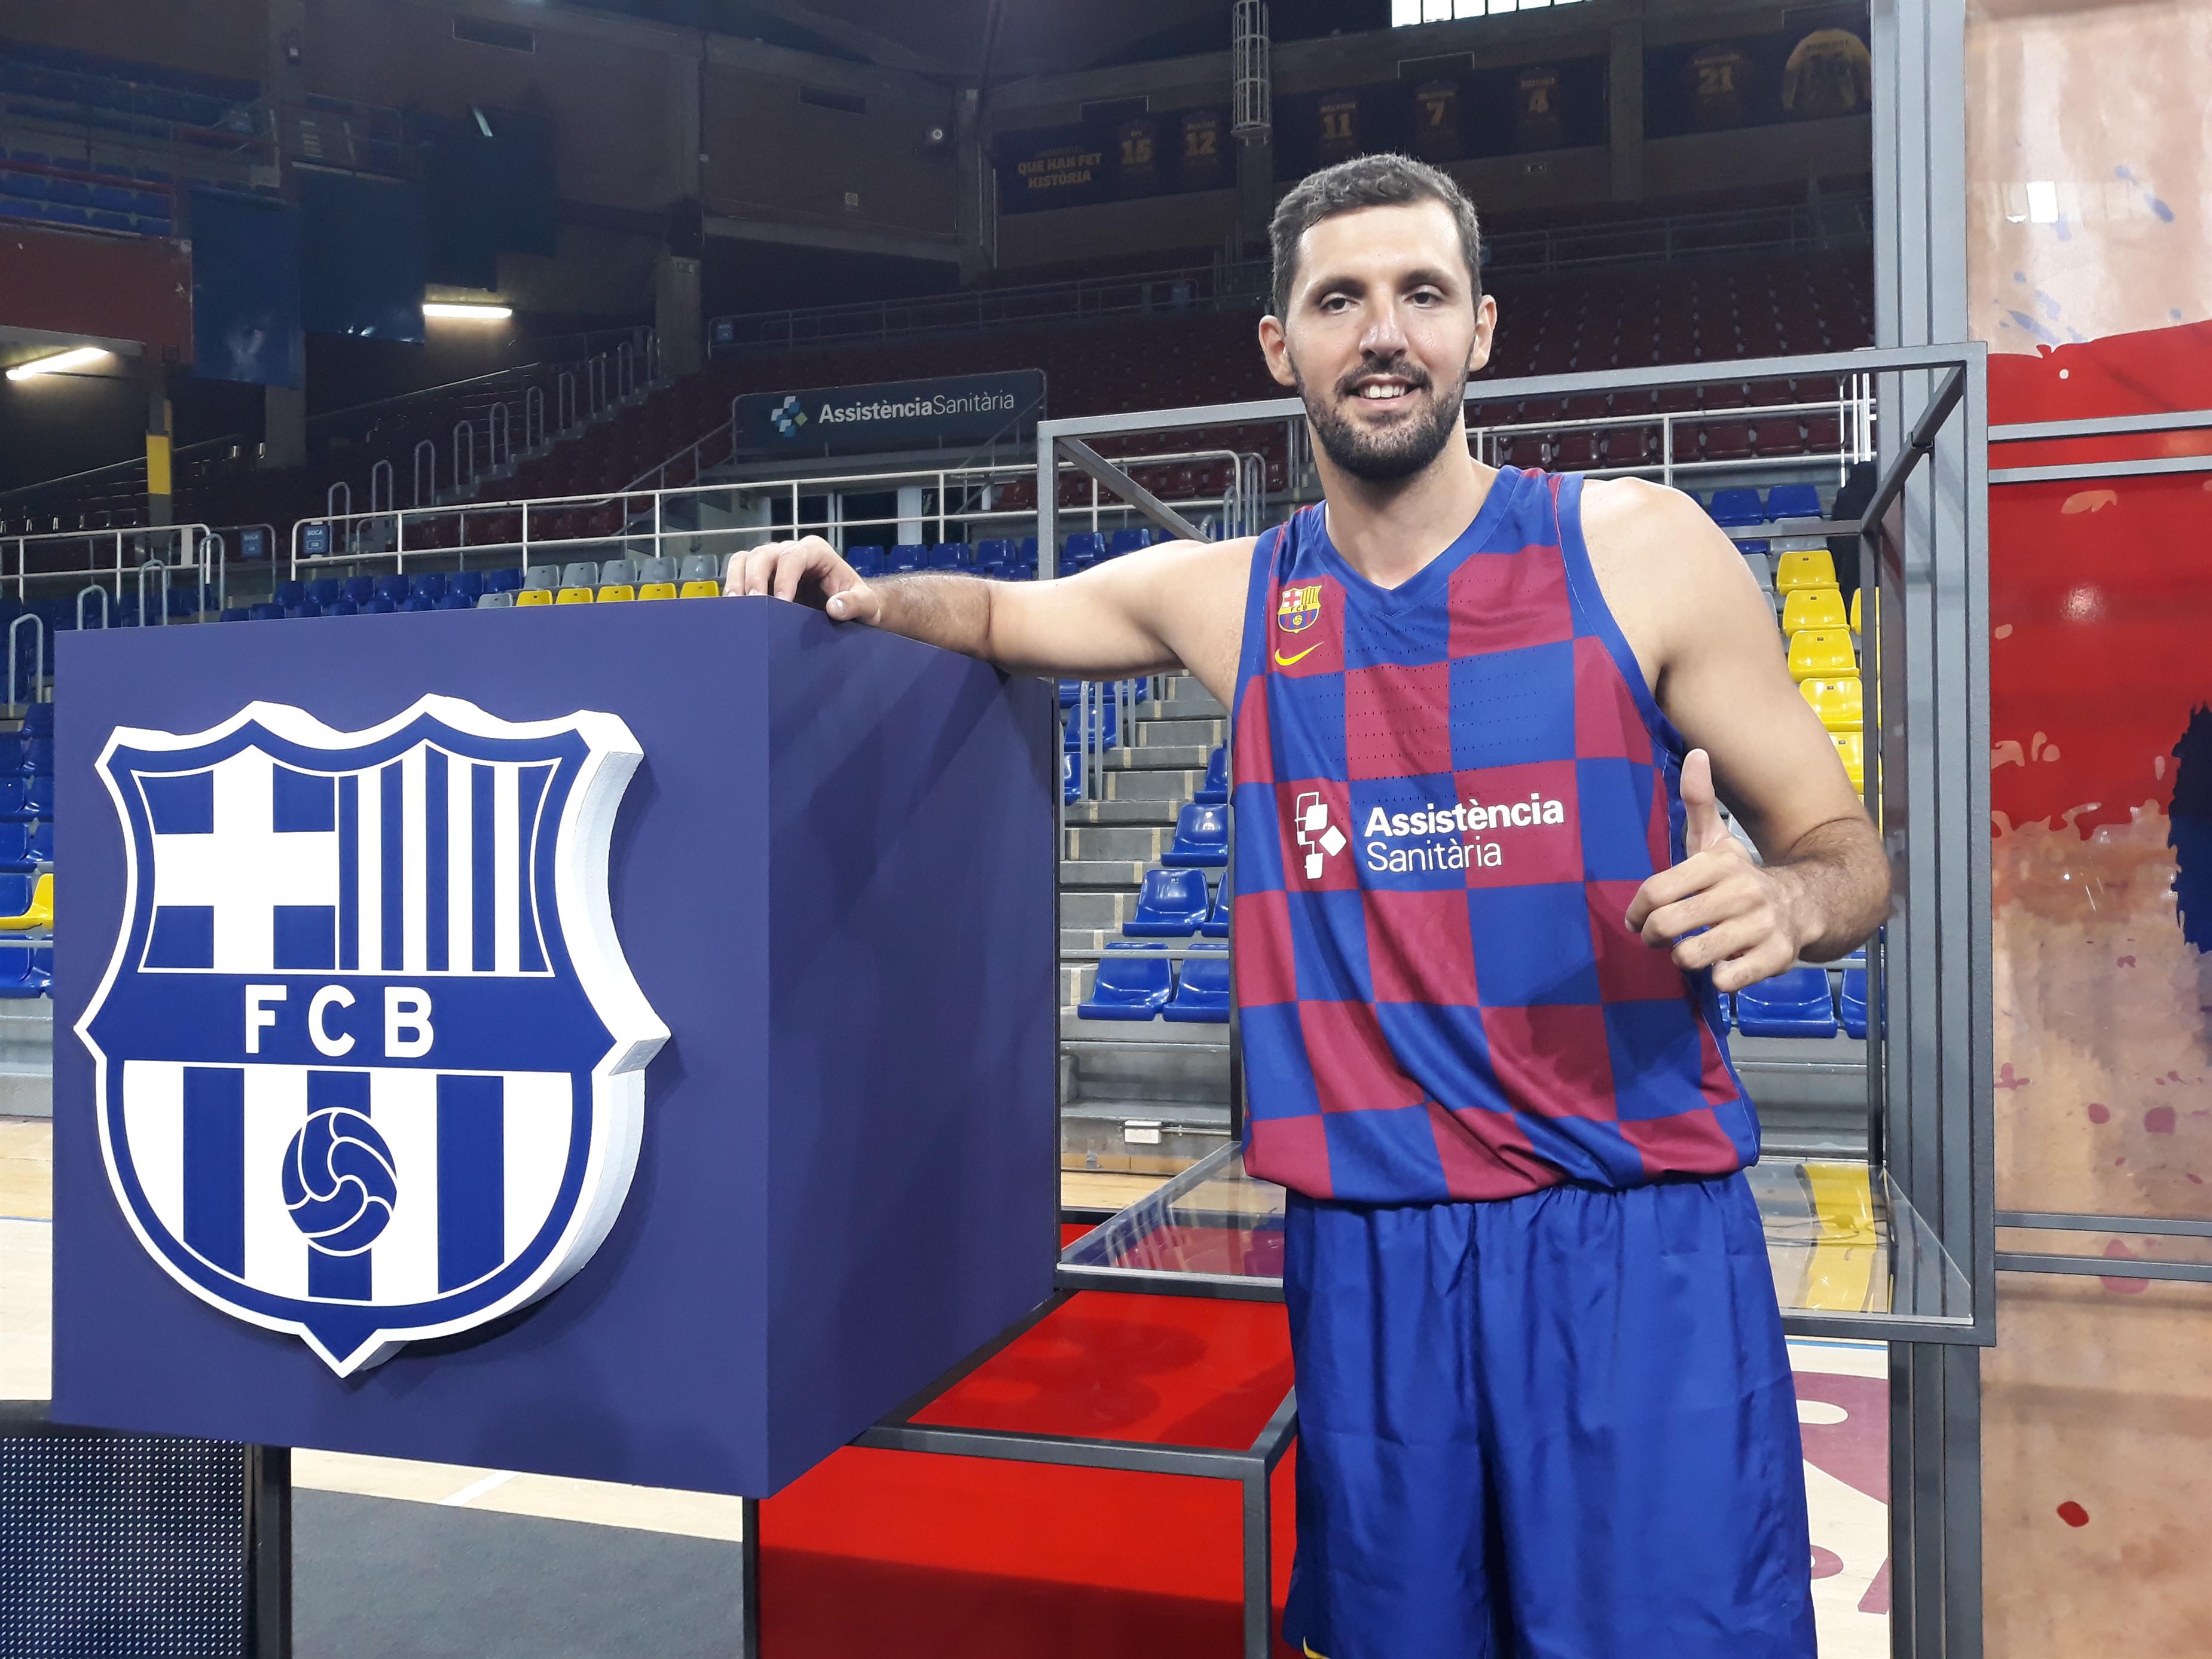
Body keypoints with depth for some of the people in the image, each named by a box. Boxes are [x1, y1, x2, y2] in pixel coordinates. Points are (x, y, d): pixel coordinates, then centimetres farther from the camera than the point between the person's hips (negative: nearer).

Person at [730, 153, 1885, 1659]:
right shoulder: (1230, 599, 7)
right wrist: (863, 597, 3)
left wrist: (1781, 900, -21)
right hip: (1368, 1247, 3)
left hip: (1635, 1239, -2)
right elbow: (1002, 613, 23)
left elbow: (1845, 846, 2)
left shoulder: (1637, 551, -2)